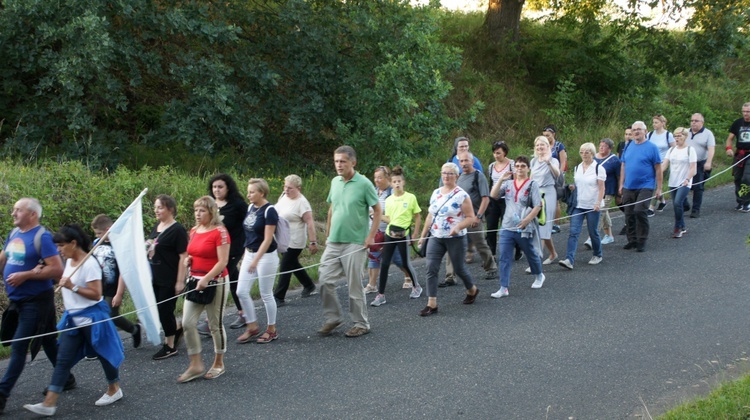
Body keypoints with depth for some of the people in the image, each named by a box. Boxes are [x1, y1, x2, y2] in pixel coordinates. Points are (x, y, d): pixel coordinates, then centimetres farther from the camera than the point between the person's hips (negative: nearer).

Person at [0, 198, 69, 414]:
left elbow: (57, 269, -21)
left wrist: (25, 275, -22)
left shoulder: (42, 237, -15)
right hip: (18, 300, 8)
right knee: (48, 340, 18)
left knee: (18, 346, -7)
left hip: (36, 301, -8)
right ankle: (66, 379, 31)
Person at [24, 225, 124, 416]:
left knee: (102, 353, 9)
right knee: (63, 360, 3)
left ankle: (114, 390, 29)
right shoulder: (69, 261, 7)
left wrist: (72, 287, -25)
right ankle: (49, 403, -1)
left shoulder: (89, 264, -19)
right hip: (73, 317, 8)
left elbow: (96, 294, -21)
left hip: (91, 317, -8)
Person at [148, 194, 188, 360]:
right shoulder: (156, 228, 11)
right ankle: (177, 329, 33)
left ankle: (170, 346, 12)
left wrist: (180, 281, -18)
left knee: (164, 311, -1)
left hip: (169, 280, -8)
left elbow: (183, 256, -16)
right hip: (154, 278, 8)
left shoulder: (177, 230, -13)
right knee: (158, 310, 11)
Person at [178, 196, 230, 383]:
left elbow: (223, 261, -18)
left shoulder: (220, 232, -13)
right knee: (188, 323, -1)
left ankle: (219, 364, 21)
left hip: (215, 282, -7)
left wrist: (206, 279, -26)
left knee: (215, 325, 5)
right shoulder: (194, 231, 10)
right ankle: (195, 365, 10)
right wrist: (187, 260, 2)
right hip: (195, 280, 7)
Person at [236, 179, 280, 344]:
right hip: (249, 254, 8)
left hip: (266, 256, -8)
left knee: (266, 294, 2)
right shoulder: (250, 208, 7)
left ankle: (271, 330, 17)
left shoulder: (269, 211, -16)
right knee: (242, 292, 4)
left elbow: (267, 239, -19)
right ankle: (252, 327, 17)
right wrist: (247, 254, 17)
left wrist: (255, 260, -22)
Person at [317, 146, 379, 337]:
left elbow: (377, 210, -6)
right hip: (333, 242, 6)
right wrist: (328, 233, 14)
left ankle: (361, 324, 14)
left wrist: (371, 236, -11)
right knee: (325, 280, 3)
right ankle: (332, 318, 18)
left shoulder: (364, 184, -10)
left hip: (355, 243, -6)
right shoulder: (335, 182, 7)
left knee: (354, 285, 1)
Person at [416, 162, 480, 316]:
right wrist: (423, 235, 15)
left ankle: (472, 290, 39)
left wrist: (458, 227, -26)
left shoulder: (462, 195, -9)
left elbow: (470, 218, -10)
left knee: (459, 268, 9)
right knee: (431, 268, -7)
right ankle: (432, 304, -7)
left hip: (455, 239, -5)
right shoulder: (436, 193, 9)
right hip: (436, 237, 5)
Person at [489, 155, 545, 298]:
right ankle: (504, 288, -3)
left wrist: (527, 220, -19)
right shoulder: (508, 184, 6)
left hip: (525, 229, -3)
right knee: (504, 258, -4)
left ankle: (539, 276, 44)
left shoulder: (532, 185, -5)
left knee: (531, 254, 16)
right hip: (507, 227, 3)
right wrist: (501, 180, -11)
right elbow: (493, 195, -3)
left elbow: (537, 206, -10)